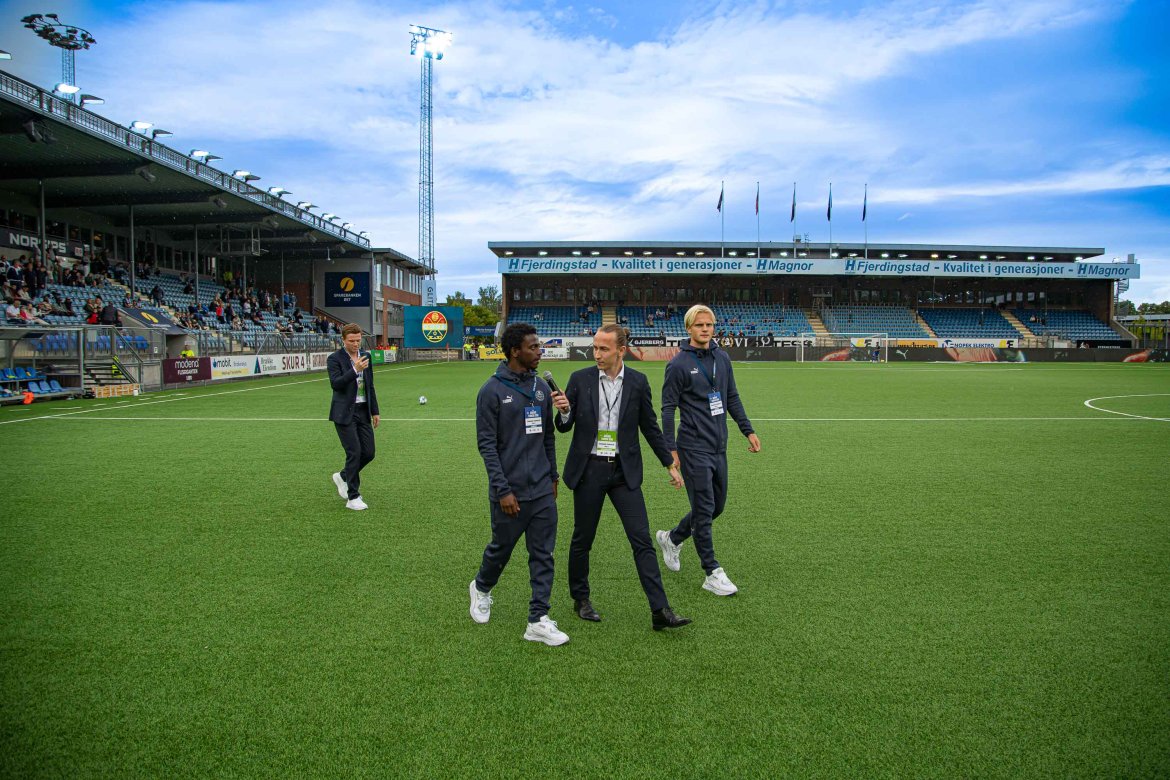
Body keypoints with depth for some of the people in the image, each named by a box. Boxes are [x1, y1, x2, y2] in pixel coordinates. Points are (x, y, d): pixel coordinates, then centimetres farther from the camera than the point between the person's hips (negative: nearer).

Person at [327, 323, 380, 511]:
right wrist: (355, 370, -30)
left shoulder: (365, 357, 11)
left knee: (368, 452, 5)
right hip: (344, 413, -6)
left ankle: (343, 477, 32)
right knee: (354, 452, -7)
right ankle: (353, 498, 4)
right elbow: (335, 383, -20)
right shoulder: (335, 359, -7)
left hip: (363, 411, 6)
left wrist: (375, 411, 14)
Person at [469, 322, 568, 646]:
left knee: (543, 555, 4)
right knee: (501, 549, 13)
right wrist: (503, 490, -15)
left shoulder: (541, 388, 7)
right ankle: (481, 589, 42)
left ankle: (538, 620, 12)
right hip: (510, 492, -5)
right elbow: (487, 444, -11)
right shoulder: (492, 391, -10)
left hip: (542, 491, 5)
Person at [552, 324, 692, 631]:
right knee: (583, 539, 10)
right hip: (589, 469, 0)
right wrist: (564, 411, -19)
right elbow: (564, 427, 3)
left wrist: (670, 464, 9)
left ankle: (660, 611, -1)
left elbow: (650, 427, 9)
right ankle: (581, 599, 30)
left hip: (624, 470, 1)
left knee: (642, 539, -3)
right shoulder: (580, 379, -3)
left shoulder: (638, 382, 0)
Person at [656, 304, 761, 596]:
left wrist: (748, 430, 13)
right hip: (694, 448, -7)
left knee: (717, 505, 14)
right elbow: (668, 408, -9)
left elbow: (732, 398, 18)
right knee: (705, 509, -3)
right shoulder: (679, 364, -9)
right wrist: (670, 450, -13)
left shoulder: (722, 358, 9)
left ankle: (671, 539, 35)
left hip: (719, 447, 7)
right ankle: (712, 574, 9)